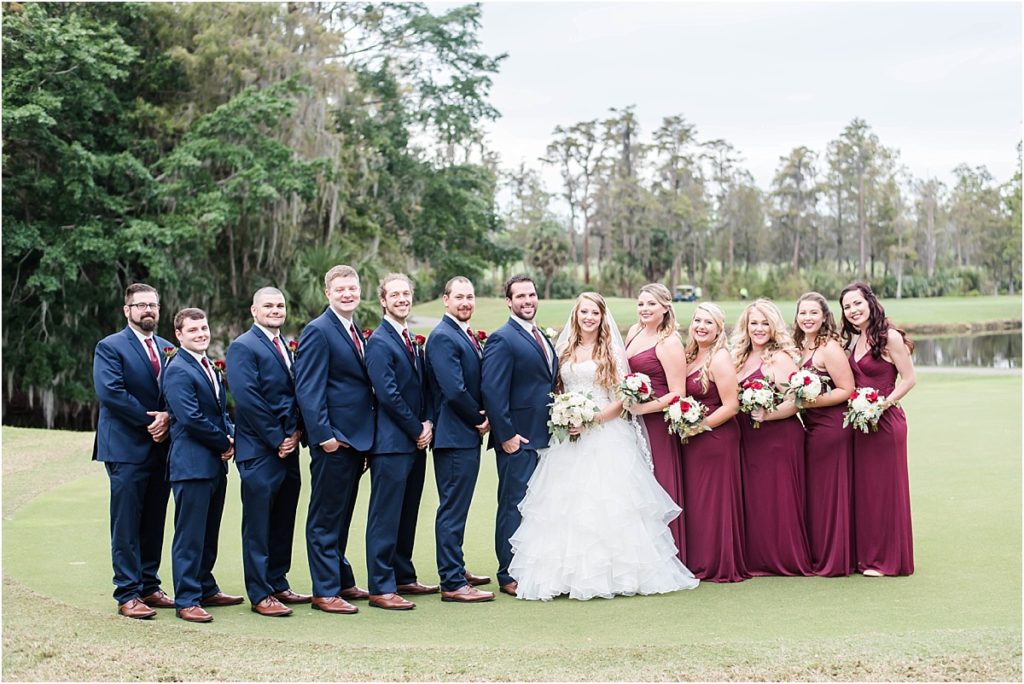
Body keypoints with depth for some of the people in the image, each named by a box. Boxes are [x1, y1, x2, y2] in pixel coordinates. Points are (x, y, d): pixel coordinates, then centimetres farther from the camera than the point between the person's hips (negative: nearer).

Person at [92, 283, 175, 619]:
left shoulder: (168, 349, 16)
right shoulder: (110, 347, -3)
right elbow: (109, 392, -15)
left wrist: (167, 418, -9)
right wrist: (149, 420, -14)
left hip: (161, 448, 6)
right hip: (126, 448, -6)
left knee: (154, 523, 9)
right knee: (126, 525, -3)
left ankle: (149, 587, 17)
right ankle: (128, 594, 1)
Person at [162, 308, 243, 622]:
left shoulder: (210, 368, 18)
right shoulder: (178, 370, -12)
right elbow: (191, 419, -20)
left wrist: (231, 436, 2)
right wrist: (225, 443, -10)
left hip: (216, 464, 9)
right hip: (192, 464, -9)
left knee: (209, 534, 16)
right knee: (190, 535, -4)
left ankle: (206, 589, 27)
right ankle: (186, 600, 2)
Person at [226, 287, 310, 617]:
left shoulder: (287, 346, 17)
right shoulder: (243, 347, -8)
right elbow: (247, 398, -15)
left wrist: (297, 432, 1)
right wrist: (276, 440, -14)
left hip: (288, 446, 8)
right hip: (260, 450, -8)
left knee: (283, 522, 13)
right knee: (258, 525, -1)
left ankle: (278, 585, 22)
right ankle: (260, 595, 6)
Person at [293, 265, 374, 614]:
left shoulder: (356, 332, 16)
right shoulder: (318, 331, -11)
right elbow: (307, 389, -17)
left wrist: (367, 437, 15)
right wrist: (324, 436, -22)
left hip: (355, 440, 9)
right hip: (333, 441, -9)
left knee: (342, 516, 18)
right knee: (326, 517, -1)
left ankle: (342, 581, 28)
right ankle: (325, 592, 5)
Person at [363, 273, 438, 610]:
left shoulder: (413, 341, 16)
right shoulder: (379, 342, -11)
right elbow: (388, 393, -17)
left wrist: (428, 424, 1)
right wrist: (416, 429, -11)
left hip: (415, 441, 8)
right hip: (392, 442, -8)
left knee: (408, 515, 15)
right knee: (385, 516, -4)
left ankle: (403, 577, 24)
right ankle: (381, 588, 0)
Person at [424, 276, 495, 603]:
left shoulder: (467, 335, 15)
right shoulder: (443, 337, -15)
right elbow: (454, 390, -23)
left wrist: (481, 417, -1)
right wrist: (479, 420, -10)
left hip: (468, 434, 10)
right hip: (455, 435, -10)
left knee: (457, 507, 18)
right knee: (453, 509, -5)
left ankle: (455, 570, 30)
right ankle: (452, 584, -1)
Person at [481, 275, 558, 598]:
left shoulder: (542, 339, 17)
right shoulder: (502, 339, -11)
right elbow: (493, 392, -17)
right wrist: (506, 435, -18)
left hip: (544, 438, 8)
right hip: (518, 439, -8)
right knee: (514, 507, -2)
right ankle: (509, 576, 6)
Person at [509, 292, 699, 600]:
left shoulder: (614, 351, 4)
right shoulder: (563, 351, 14)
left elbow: (624, 396, -3)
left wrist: (593, 419, -13)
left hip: (606, 437, -3)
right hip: (568, 438, 3)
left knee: (608, 503, -8)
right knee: (567, 506, -2)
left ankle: (613, 572, -1)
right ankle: (568, 573, 2)